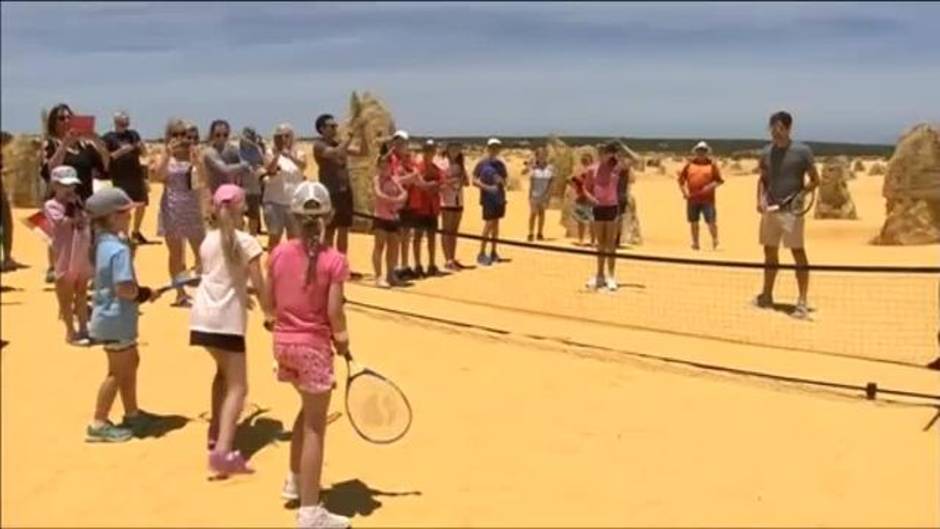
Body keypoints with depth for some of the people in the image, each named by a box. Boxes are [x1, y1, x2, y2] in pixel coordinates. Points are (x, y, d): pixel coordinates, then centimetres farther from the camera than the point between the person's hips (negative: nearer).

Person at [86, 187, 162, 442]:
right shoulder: (119, 249, -23)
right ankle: (99, 424, 9)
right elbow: (124, 288, -29)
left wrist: (140, 293, 3)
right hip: (116, 320, -10)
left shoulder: (103, 243, 6)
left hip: (112, 318, 10)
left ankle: (132, 414, 33)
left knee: (130, 363, 21)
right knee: (118, 371, 1)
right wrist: (146, 293, -11)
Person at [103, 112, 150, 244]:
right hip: (120, 178, -5)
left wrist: (141, 146, -9)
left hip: (136, 175, 5)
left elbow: (144, 154, 13)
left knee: (142, 204, 9)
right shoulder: (109, 137, -4)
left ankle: (136, 233, 27)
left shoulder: (133, 134, 10)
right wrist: (120, 152, -20)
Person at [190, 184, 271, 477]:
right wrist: (270, 313, 5)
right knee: (237, 387, -5)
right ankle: (222, 451, -19)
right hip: (227, 321, -7)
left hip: (203, 318, 7)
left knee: (223, 372, 28)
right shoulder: (246, 242, -6)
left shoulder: (209, 239, 11)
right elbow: (259, 286, -9)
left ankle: (216, 434, 33)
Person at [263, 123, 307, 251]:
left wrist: (290, 155, -37)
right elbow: (270, 170, -19)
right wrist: (277, 154, -33)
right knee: (274, 236, 0)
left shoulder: (298, 153, 3)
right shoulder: (272, 153, 0)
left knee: (294, 237, 7)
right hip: (275, 201, -2)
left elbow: (303, 165, -20)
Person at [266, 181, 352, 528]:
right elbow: (334, 312, -15)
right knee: (315, 427, 3)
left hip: (283, 342, 6)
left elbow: (271, 302, 5)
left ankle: (295, 481, 41)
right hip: (313, 345, -6)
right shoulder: (334, 260, -15)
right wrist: (342, 341, 2)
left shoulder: (278, 254, -1)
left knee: (308, 411, 28)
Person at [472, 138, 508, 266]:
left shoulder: (500, 164, 10)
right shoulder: (482, 163, -4)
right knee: (489, 223, -11)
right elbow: (474, 180, -7)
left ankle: (493, 252, 16)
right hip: (488, 198, -5)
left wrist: (502, 181, -9)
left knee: (496, 223, 9)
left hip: (500, 197, 5)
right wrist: (487, 187, -19)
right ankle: (481, 253, -7)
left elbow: (505, 180, 14)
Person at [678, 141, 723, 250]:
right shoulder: (690, 164, 9)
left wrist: (711, 186, -15)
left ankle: (715, 241, 4)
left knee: (711, 221, -7)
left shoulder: (712, 164, 4)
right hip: (692, 199, 3)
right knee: (693, 221, 8)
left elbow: (719, 180, 2)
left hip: (707, 199, -3)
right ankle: (695, 243, 18)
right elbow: (681, 179, 12)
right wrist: (684, 192, 2)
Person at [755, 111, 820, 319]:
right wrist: (761, 199, 0)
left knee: (798, 252, -5)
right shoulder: (766, 152, 8)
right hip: (770, 209, 6)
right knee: (770, 251, 12)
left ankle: (802, 302, -2)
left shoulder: (802, 151, -6)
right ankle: (767, 296, 24)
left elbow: (815, 180, -2)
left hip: (792, 210, -6)